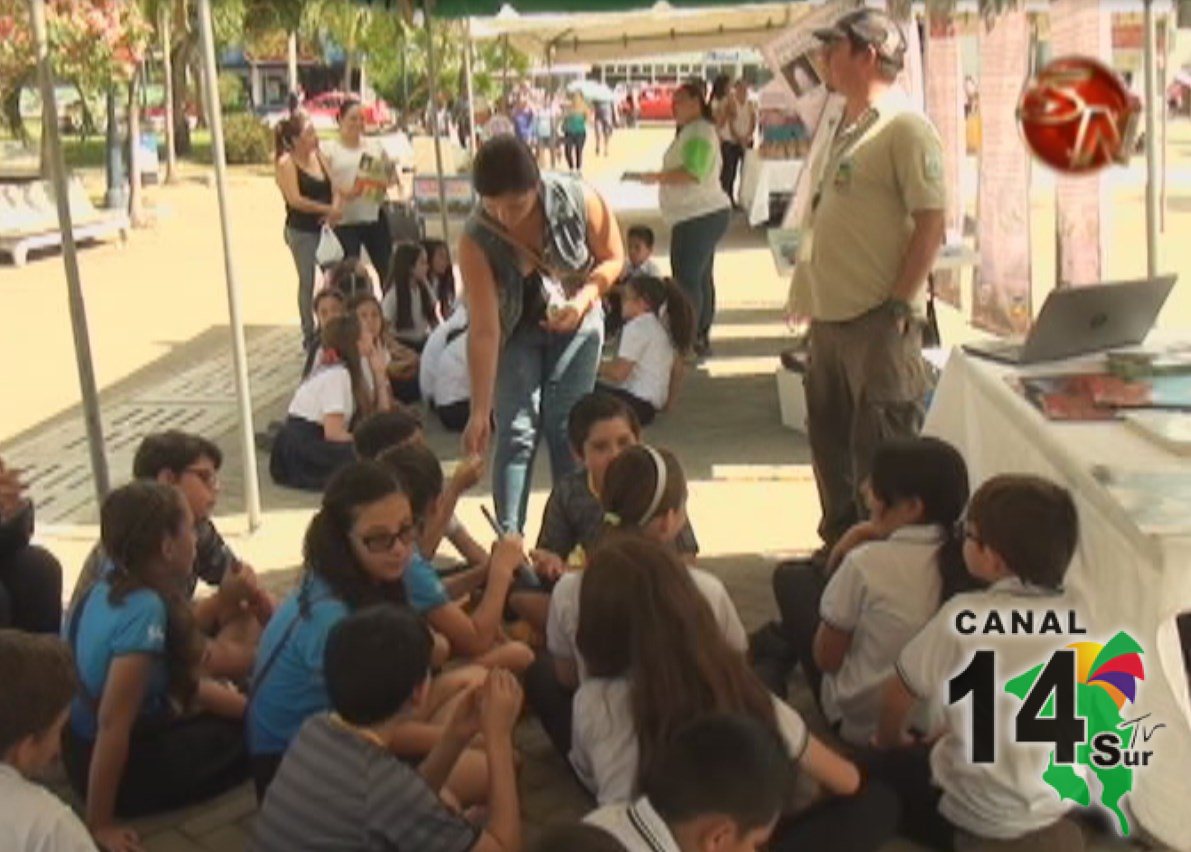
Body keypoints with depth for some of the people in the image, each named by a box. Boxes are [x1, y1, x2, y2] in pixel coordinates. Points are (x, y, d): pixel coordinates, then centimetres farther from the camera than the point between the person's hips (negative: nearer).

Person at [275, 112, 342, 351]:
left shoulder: (319, 156, 9)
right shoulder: (286, 163, -9)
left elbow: (335, 187, 6)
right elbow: (295, 200, -17)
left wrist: (337, 207, -14)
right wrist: (328, 209, -15)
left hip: (325, 228, 5)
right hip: (301, 230, -5)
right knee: (307, 282, 3)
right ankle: (309, 335, 14)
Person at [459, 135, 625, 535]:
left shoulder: (579, 201, -27)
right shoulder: (476, 240, -28)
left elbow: (613, 258, -8)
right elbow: (483, 330, -28)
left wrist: (584, 298, -27)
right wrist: (480, 412, -30)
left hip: (574, 322, 1)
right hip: (516, 331, 0)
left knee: (566, 427, -4)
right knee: (516, 430, -8)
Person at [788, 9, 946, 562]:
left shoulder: (903, 127, -11)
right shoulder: (843, 128, 16)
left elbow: (931, 222, -16)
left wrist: (900, 304, -19)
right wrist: (805, 297, 19)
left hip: (877, 321, -9)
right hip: (829, 316, 9)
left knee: (880, 453, -2)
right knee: (829, 439, 17)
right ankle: (840, 544, 31)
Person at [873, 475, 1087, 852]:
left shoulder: (964, 616, -21)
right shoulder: (1075, 617, -7)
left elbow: (897, 696, -8)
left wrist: (889, 742, 12)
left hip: (982, 813, -5)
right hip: (1062, 798, 5)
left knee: (879, 768, 16)